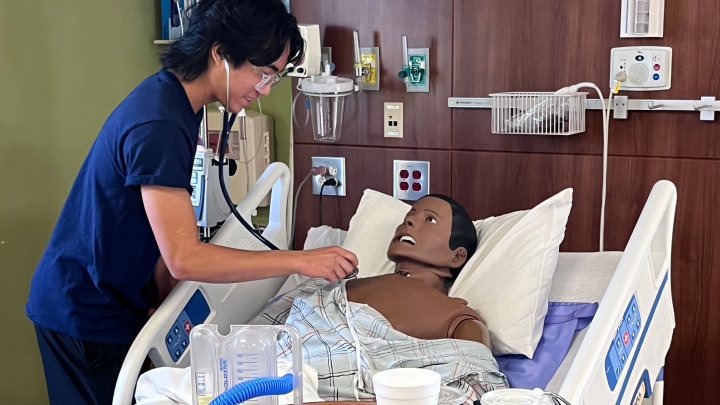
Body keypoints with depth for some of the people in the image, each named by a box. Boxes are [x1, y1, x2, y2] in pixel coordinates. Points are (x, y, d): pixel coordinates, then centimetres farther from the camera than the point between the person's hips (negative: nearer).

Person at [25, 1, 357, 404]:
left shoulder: (172, 99, 3)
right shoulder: (158, 125, -28)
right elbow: (185, 258, -30)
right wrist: (300, 261, -27)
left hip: (117, 300, 9)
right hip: (84, 314, -9)